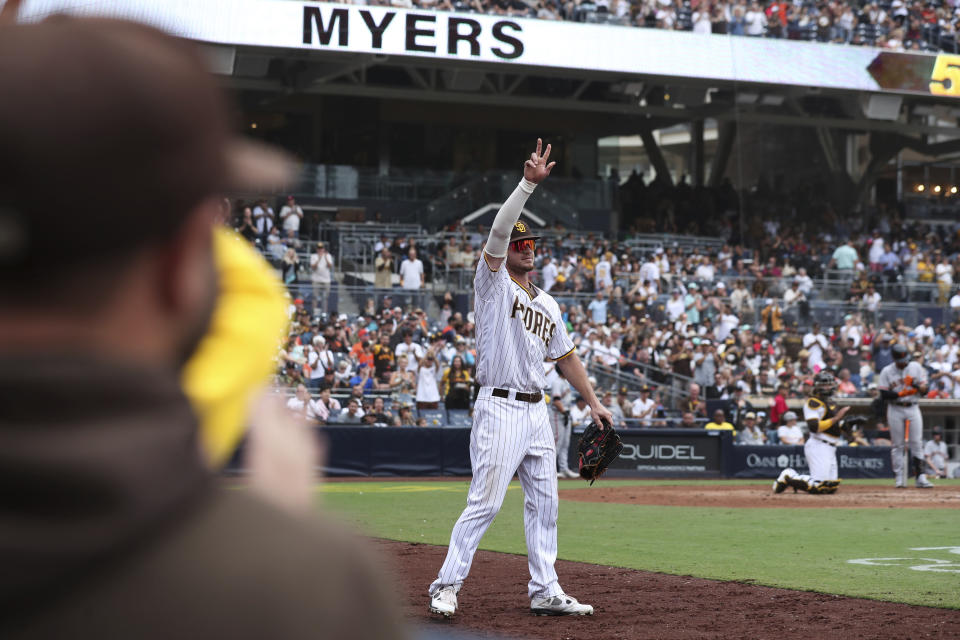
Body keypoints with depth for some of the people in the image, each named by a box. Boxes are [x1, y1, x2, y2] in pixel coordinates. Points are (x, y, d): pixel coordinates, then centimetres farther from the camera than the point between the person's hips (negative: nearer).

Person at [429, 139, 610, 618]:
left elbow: (566, 357, 22)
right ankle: (446, 587, -4)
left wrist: (593, 403, 15)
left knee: (544, 502, 8)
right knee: (485, 502, -10)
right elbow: (498, 231, -17)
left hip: (536, 412, 7)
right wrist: (528, 183, -24)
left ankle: (544, 591, 14)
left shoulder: (547, 304, 18)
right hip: (499, 408, -7)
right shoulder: (493, 283, -1)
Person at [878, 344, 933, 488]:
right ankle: (899, 478, 5)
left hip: (913, 409, 1)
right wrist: (901, 393, -21)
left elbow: (924, 391, 3)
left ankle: (921, 478, -5)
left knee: (917, 443, -3)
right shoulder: (887, 371, -2)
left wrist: (919, 387, -20)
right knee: (898, 445, 1)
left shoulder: (916, 367, 4)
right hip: (895, 410, -1)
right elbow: (884, 394, -8)